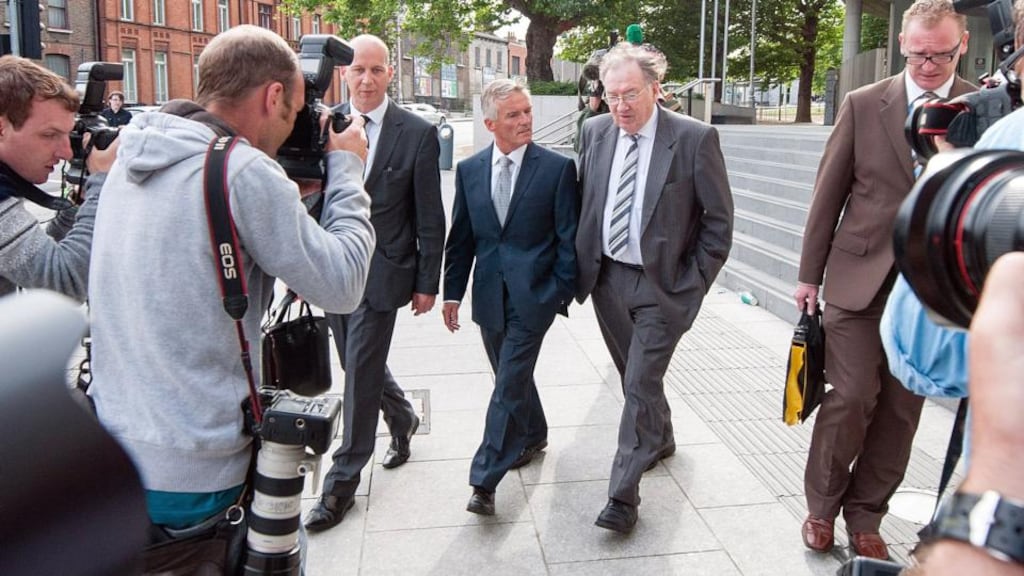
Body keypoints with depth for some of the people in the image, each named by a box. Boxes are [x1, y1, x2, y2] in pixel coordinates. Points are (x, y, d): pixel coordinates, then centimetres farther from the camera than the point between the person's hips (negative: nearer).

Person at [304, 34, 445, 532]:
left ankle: (342, 484, 15)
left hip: (381, 271, -4)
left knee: (360, 374, 0)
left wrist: (427, 282, -4)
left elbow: (430, 218, -4)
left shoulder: (417, 134, -6)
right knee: (361, 365, 18)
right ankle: (402, 418, 47)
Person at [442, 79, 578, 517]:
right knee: (512, 376, 19)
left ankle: (485, 480, 1)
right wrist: (452, 292, 7)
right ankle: (533, 436, 44)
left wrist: (562, 293, -7)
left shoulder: (557, 168, -6)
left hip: (533, 295, -4)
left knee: (509, 384, -6)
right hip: (490, 295, 5)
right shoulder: (469, 170, 5)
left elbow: (568, 237, -3)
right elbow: (461, 237, 9)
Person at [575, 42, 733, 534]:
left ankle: (623, 494, 6)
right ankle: (661, 439, 46)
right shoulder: (596, 131, 0)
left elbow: (719, 218, -7)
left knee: (641, 384, -5)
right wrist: (581, 265, 7)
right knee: (635, 376, 20)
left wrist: (694, 282, -8)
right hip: (606, 277, 5)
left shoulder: (695, 138, -14)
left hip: (662, 283, -5)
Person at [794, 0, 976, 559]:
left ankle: (865, 517, 25)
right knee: (852, 397, -3)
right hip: (860, 277, -1)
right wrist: (809, 274, 2)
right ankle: (821, 507, 20)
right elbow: (828, 194, 2)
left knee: (902, 408, 7)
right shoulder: (864, 104, -1)